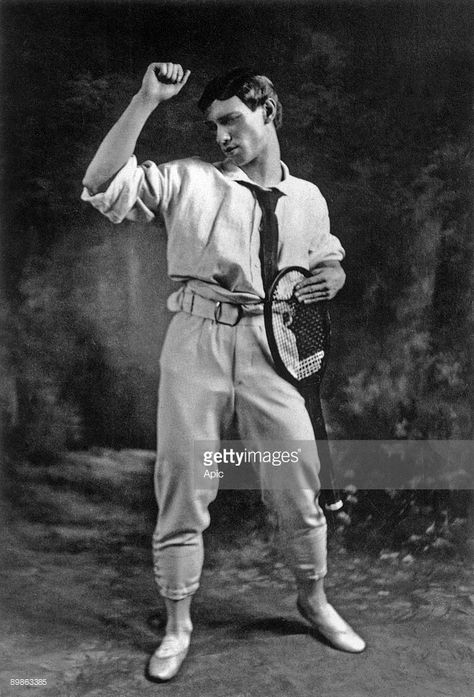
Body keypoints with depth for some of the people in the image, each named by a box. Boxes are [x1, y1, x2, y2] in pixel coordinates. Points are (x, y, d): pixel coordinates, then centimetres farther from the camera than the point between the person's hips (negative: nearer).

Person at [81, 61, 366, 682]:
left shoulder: (308, 199, 13)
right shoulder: (189, 179, 3)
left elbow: (331, 263, 27)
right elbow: (102, 185, -8)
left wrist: (328, 280, 3)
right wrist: (147, 100, -13)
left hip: (270, 348, 2)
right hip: (197, 344, -2)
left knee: (299, 487, 7)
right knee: (182, 488, 5)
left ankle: (313, 599, 36)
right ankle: (178, 626, 27)